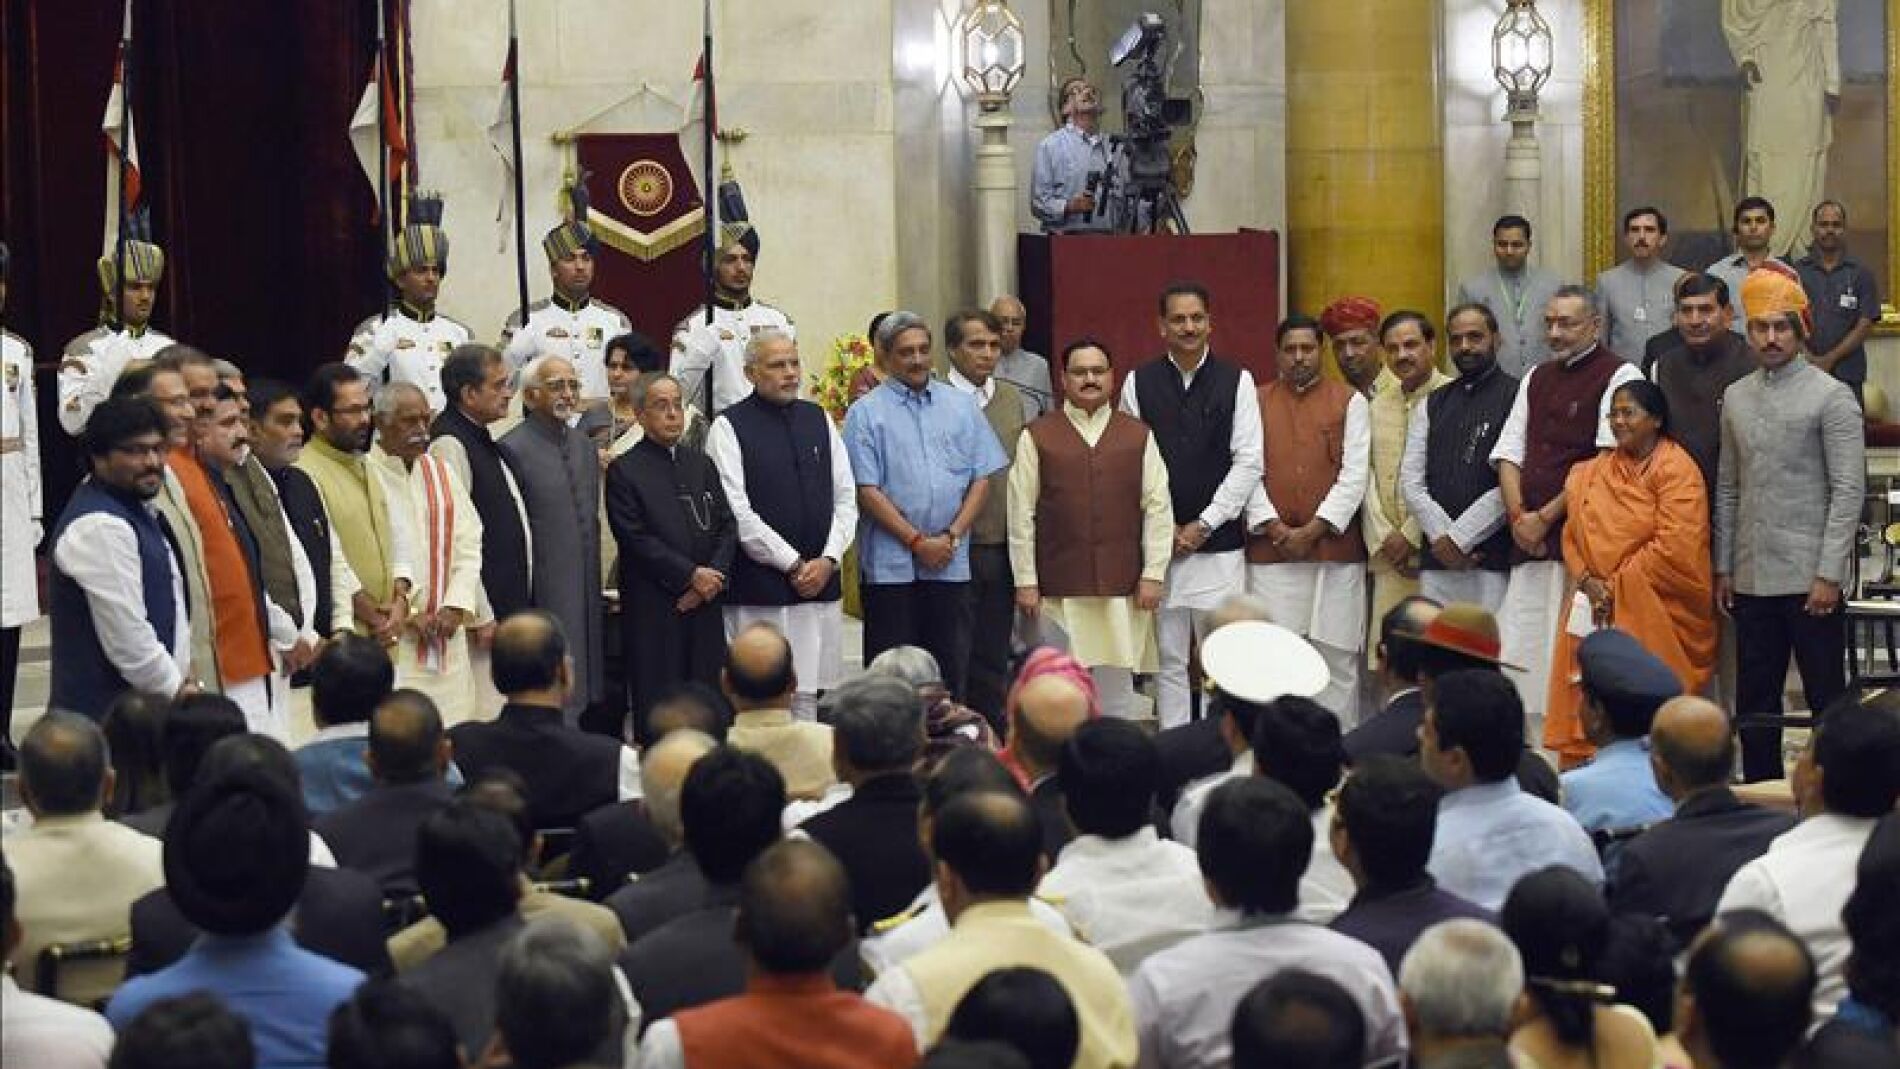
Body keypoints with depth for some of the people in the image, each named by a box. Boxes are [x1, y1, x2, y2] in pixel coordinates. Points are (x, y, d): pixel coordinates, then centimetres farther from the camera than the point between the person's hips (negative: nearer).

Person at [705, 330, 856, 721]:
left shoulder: (819, 420, 13)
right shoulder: (730, 427, -3)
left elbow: (846, 498, 12)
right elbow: (737, 513, -10)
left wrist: (828, 560, -2)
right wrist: (794, 565, -10)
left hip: (822, 583, 5)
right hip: (758, 591, -5)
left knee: (808, 696, 5)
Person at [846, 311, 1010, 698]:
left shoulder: (960, 406, 11)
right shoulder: (866, 413, 1)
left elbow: (981, 479, 8)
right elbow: (867, 491, -6)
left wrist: (951, 537, -5)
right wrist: (917, 542, -10)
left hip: (951, 564, 3)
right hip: (890, 565, -3)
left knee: (953, 667, 5)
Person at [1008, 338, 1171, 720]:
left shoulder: (1138, 436, 8)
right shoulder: (1037, 438, 3)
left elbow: (1158, 508, 7)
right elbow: (1021, 515, 1)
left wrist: (1153, 574, -1)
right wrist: (1026, 583, -3)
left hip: (1123, 588, 2)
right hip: (1058, 588, -1)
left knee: (1117, 686, 5)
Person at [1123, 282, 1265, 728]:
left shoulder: (1237, 381, 3)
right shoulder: (1139, 383, 5)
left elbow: (1249, 462, -1)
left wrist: (1203, 525, -6)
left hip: (1220, 543, -1)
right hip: (1159, 542, 1)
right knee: (1168, 660, 4)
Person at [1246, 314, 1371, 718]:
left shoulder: (1349, 402, 5)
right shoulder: (1256, 403, 10)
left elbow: (1355, 475, -2)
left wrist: (1315, 529, -10)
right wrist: (1275, 528, -8)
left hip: (1335, 548, -1)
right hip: (1270, 551, 1)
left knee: (1337, 656, 1)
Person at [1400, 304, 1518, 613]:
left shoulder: (1516, 397, 1)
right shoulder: (1431, 405, 19)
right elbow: (1410, 480, 11)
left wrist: (1458, 537, -8)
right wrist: (1441, 537, -4)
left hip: (1493, 558, -5)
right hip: (1436, 559, 5)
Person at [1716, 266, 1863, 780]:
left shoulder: (1831, 396, -5)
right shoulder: (1735, 397, 11)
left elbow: (1848, 490, -9)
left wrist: (1829, 573, -14)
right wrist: (1723, 568, 11)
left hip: (1810, 578, -5)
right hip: (1751, 578, 5)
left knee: (1826, 698, 1)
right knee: (1754, 701, 10)